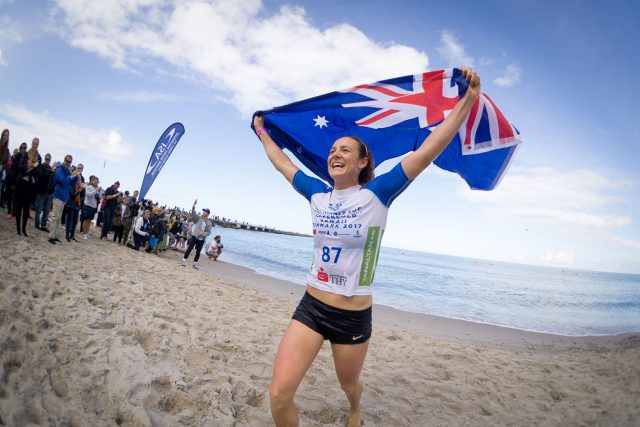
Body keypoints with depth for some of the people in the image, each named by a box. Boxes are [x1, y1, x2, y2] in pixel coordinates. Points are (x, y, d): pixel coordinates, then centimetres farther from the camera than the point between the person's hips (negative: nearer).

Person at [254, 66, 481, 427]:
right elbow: (281, 162, 16)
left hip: (353, 316, -2)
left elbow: (428, 151, -16)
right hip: (311, 306, 3)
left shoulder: (376, 194, -10)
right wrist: (262, 131, 27)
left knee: (349, 383, 23)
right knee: (279, 395, -6)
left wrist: (469, 99, -18)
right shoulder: (317, 193, 1)